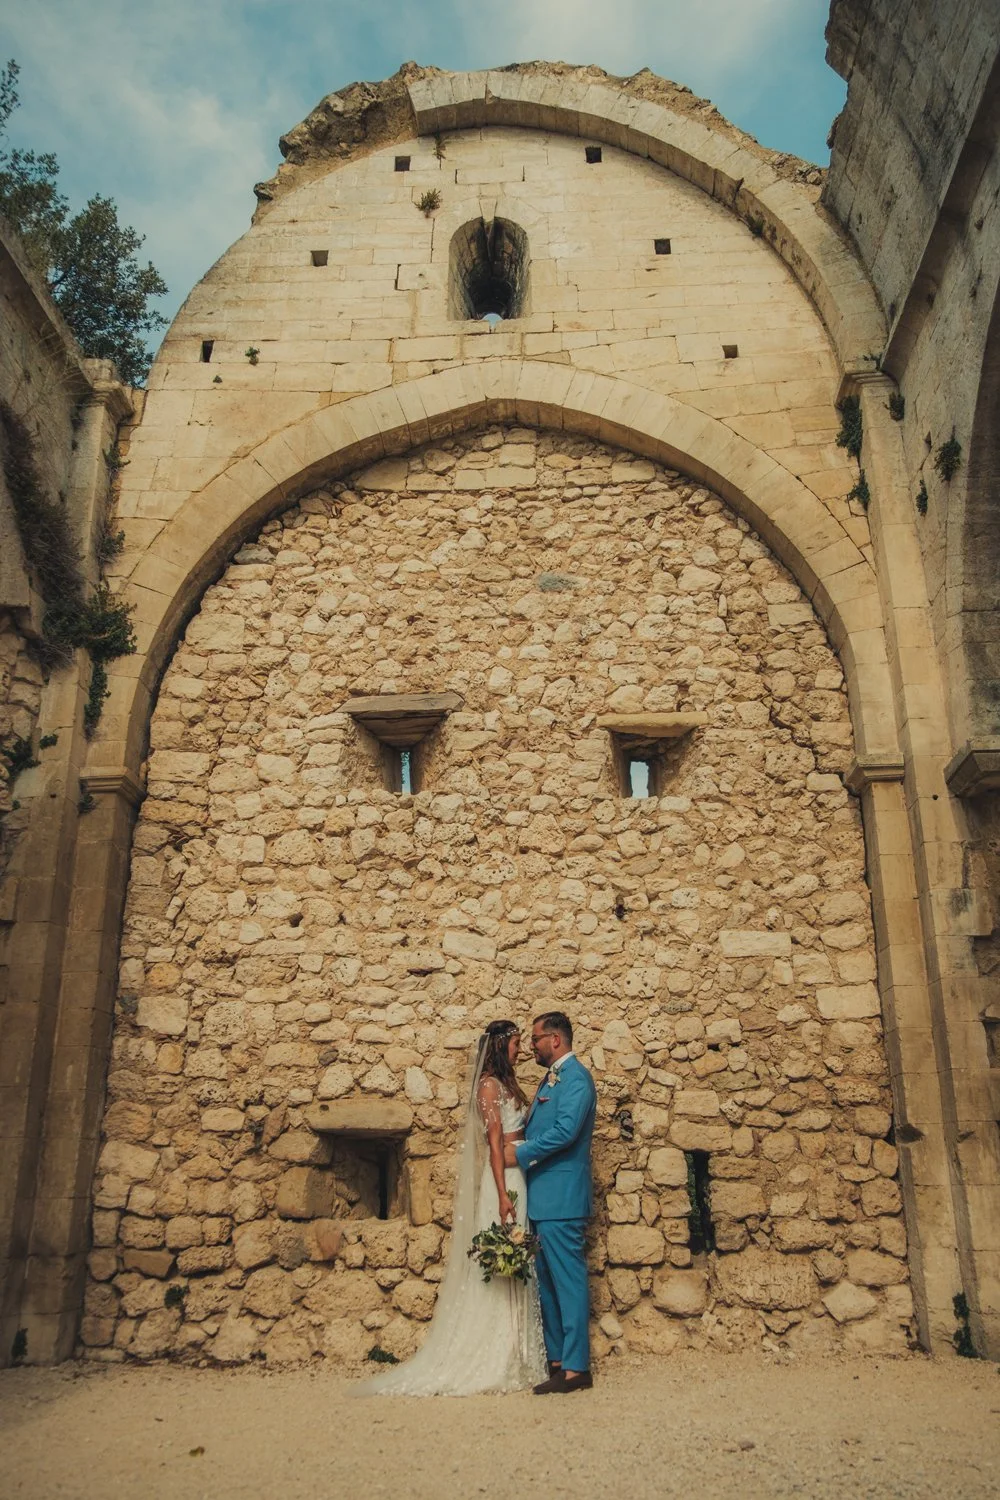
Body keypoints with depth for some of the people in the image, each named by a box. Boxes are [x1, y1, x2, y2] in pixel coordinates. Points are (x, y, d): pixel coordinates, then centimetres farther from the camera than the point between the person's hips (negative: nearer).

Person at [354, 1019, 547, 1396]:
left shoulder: (506, 1083, 16)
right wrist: (503, 1193, -20)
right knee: (498, 1269, -2)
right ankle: (497, 1362, 6)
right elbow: (494, 1141, -16)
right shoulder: (489, 1084, -11)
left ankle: (515, 1357, 19)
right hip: (503, 1180, -9)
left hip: (518, 1177, 9)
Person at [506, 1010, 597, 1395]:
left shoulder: (575, 1078, -13)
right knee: (547, 1281, 15)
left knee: (568, 1281, -4)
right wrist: (517, 1143, 3)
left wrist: (520, 1152, -15)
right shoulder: (551, 1078, 18)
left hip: (561, 1198, -10)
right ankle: (556, 1359, 24)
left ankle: (576, 1369, 2)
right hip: (542, 1197, 10)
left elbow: (565, 1131, -24)